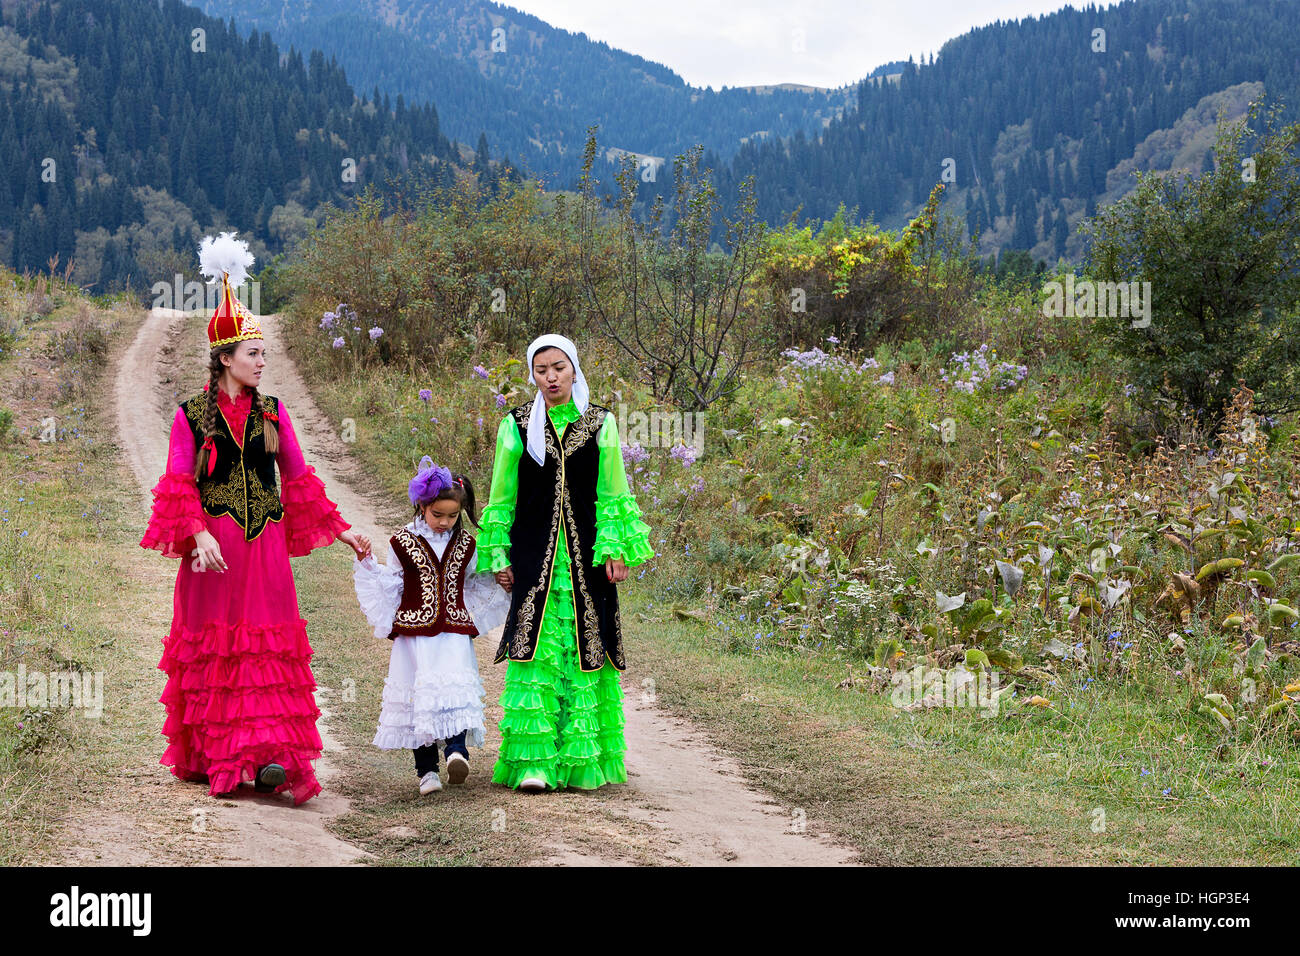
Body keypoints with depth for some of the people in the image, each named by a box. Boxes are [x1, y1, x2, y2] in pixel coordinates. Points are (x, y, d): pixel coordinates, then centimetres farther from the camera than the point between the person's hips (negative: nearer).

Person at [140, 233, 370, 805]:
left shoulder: (272, 413, 10)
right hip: (215, 551, -2)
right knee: (213, 646, 3)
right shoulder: (191, 415, 0)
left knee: (269, 646, -6)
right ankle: (209, 757, 11)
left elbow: (300, 479, 15)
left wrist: (341, 530, 14)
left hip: (265, 545, 2)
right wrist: (200, 535, -21)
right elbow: (179, 485, -6)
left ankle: (269, 755, -11)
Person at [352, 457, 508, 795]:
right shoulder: (403, 543, 3)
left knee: (457, 688, -17)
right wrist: (367, 563, -7)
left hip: (455, 633, 2)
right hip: (415, 634, -2)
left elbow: (478, 585, 23)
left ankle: (457, 750, -25)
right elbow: (388, 587, 6)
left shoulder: (464, 545, 11)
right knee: (418, 694, -2)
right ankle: (426, 769, 5)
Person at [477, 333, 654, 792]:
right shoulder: (517, 425, 6)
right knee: (536, 650, -8)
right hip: (534, 552, -1)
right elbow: (501, 497, 9)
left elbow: (614, 494, 7)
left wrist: (616, 548, -2)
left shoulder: (600, 423, 7)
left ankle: (582, 757, 7)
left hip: (585, 553, 1)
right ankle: (534, 761, -7)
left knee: (585, 648, 0)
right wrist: (498, 555, 5)